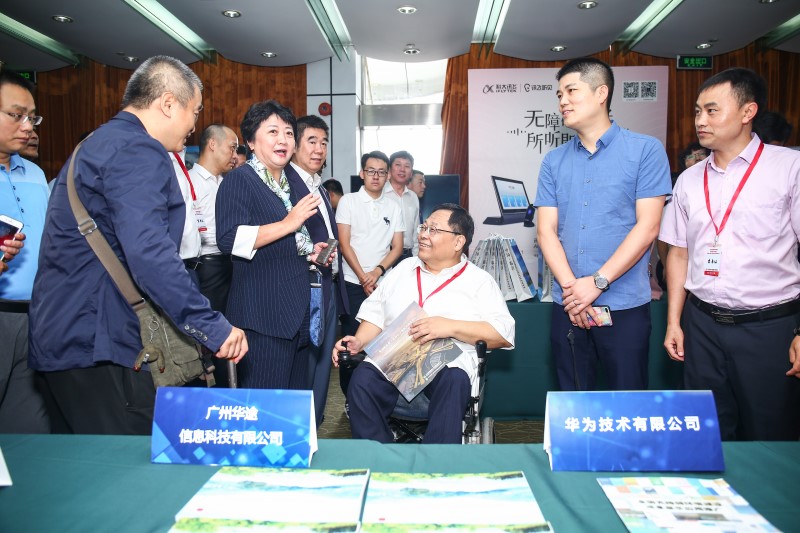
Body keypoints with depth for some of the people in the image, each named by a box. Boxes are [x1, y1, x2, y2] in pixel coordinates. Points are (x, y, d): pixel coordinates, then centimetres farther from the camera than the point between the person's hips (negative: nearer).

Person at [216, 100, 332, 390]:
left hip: (299, 308, 9)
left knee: (297, 396, 14)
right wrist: (288, 224, -20)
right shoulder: (239, 180, -6)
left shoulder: (292, 185, 20)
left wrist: (311, 252, 11)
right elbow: (229, 239, -20)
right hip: (263, 310, -8)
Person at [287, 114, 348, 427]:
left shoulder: (320, 187, 19)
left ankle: (313, 423, 30)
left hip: (329, 286, 9)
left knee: (322, 361, 16)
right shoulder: (284, 181, -11)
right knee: (304, 363, -1)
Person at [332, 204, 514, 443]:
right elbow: (376, 314, 18)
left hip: (448, 363, -2)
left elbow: (503, 334, -1)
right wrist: (359, 341, -2)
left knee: (454, 383, -36)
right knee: (362, 379, -28)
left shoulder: (479, 281, 10)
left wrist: (451, 327, -13)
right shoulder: (403, 269, 23)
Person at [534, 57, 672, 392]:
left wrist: (597, 282, -15)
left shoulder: (645, 151, -2)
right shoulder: (554, 162, 9)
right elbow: (547, 231, 2)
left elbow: (647, 227, -9)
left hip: (625, 305, -3)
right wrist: (571, 287, -12)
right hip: (568, 306, 4)